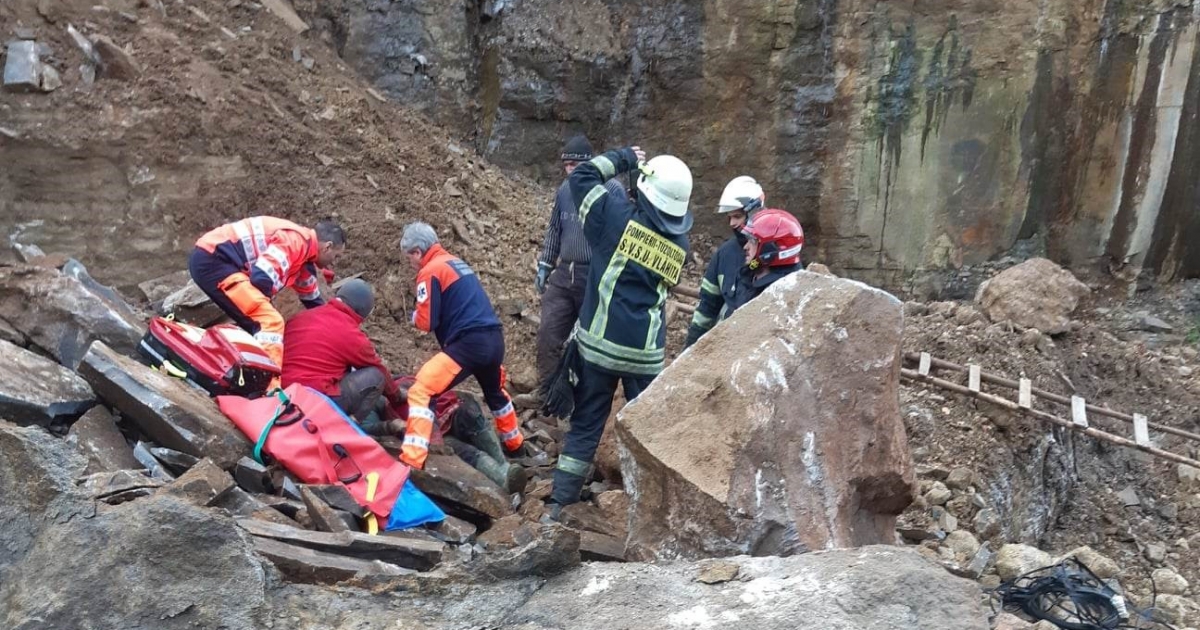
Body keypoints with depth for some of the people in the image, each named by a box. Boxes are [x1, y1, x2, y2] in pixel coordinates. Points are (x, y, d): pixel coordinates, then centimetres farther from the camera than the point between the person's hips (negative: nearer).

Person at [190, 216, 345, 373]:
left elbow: (312, 299, 32)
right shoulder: (297, 240, -12)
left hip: (208, 260, 11)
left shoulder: (303, 250, 19)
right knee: (271, 321, -17)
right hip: (211, 260, -11)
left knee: (254, 322, 20)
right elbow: (262, 277, -23)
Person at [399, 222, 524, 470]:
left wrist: (414, 316, 13)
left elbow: (427, 321, -7)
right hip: (494, 340, 9)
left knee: (421, 392, -12)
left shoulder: (430, 271, -4)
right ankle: (515, 444, 53)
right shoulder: (457, 263, 22)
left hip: (469, 343, -9)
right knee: (495, 392, 34)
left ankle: (411, 461, -23)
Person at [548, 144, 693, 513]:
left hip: (598, 343, -1)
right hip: (646, 353, 1)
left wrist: (625, 158, 13)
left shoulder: (618, 217, -10)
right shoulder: (681, 245, 1)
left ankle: (560, 502, 14)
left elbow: (581, 176, 1)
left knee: (585, 424, 10)